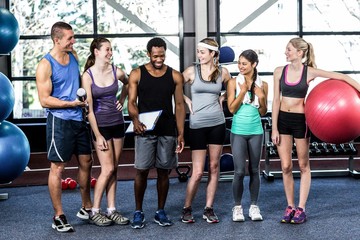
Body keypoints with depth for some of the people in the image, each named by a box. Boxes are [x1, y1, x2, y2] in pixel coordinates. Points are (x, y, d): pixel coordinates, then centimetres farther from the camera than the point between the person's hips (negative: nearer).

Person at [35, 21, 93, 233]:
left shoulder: (73, 55, 7)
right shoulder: (46, 65, -12)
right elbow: (45, 100, -14)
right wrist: (72, 103, -20)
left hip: (78, 119, 7)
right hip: (60, 120, -7)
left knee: (86, 162, 13)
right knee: (58, 168, 0)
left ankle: (87, 208, 28)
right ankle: (59, 216, 9)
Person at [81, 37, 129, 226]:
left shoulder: (116, 72, 0)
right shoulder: (88, 76, -11)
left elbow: (127, 84, 25)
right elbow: (89, 108, -12)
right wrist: (98, 136, -13)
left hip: (117, 123, 4)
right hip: (100, 125, -4)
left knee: (114, 169, 7)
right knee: (107, 169, -8)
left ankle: (111, 210, 15)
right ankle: (94, 212, 5)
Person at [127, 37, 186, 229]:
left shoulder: (175, 76, 5)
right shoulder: (137, 74, 1)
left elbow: (179, 105, 6)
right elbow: (132, 102, -3)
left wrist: (181, 133, -1)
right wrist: (135, 120, -24)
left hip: (168, 131, 2)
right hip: (145, 131, -2)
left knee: (163, 171, 7)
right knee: (142, 171, -1)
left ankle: (160, 212, 19)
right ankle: (138, 212, 12)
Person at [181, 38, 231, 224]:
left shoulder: (222, 72, 3)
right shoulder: (191, 71, -2)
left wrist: (222, 98, 6)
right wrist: (188, 101, -3)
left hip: (217, 123, 3)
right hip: (197, 124, -3)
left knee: (214, 167, 6)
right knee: (198, 172, -4)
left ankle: (209, 209, 16)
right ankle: (187, 209, 12)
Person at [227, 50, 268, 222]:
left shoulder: (262, 85, 4)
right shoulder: (234, 83, -2)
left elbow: (263, 112, 9)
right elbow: (232, 109, -7)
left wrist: (261, 98, -8)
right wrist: (243, 91, -14)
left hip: (256, 131, 2)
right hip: (238, 131, -2)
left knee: (254, 170, 8)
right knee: (239, 171, -5)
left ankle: (254, 206, 18)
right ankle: (237, 207, 9)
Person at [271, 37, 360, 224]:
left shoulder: (309, 72, -8)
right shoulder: (280, 71, -1)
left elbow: (342, 77, -7)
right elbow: (276, 100, 0)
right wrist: (274, 128, -3)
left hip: (300, 120, -2)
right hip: (282, 119, 2)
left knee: (303, 166, 8)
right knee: (285, 166, 4)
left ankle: (301, 208, 15)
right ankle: (290, 206, 16)